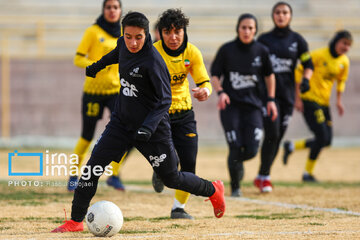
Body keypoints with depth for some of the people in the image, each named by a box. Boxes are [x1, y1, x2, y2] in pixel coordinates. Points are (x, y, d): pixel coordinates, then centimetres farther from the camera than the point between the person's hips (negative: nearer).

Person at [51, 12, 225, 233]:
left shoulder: (153, 61, -23)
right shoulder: (124, 45, -4)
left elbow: (165, 100, -20)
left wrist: (148, 127, -32)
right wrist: (96, 67, 35)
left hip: (153, 130, -6)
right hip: (122, 122, 6)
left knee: (171, 179, 7)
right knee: (94, 165, -9)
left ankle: (213, 190, 35)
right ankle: (76, 221, -1)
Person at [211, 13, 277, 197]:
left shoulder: (261, 51, 1)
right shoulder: (226, 50, -4)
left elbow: (269, 75, 16)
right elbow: (214, 75, 2)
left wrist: (271, 99, 9)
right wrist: (220, 92, -16)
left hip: (252, 106, 2)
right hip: (230, 105, -2)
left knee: (251, 150, -7)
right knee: (236, 148, -8)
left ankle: (235, 161, 30)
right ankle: (235, 188, 11)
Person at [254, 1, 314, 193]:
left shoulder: (297, 40, 8)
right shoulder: (264, 39, 6)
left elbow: (308, 64, 10)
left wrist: (306, 78, -10)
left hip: (287, 93, 2)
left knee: (278, 137, 4)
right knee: (272, 133, -17)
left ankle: (261, 177, 17)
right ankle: (264, 176, -6)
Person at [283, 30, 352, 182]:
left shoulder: (344, 61, 5)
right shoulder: (319, 55, -15)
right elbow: (299, 72, -12)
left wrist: (339, 101, 9)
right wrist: (297, 97, -14)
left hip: (324, 102, 7)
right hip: (309, 100, -7)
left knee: (326, 141, 3)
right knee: (322, 137, -14)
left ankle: (291, 146, 22)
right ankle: (308, 173, 2)